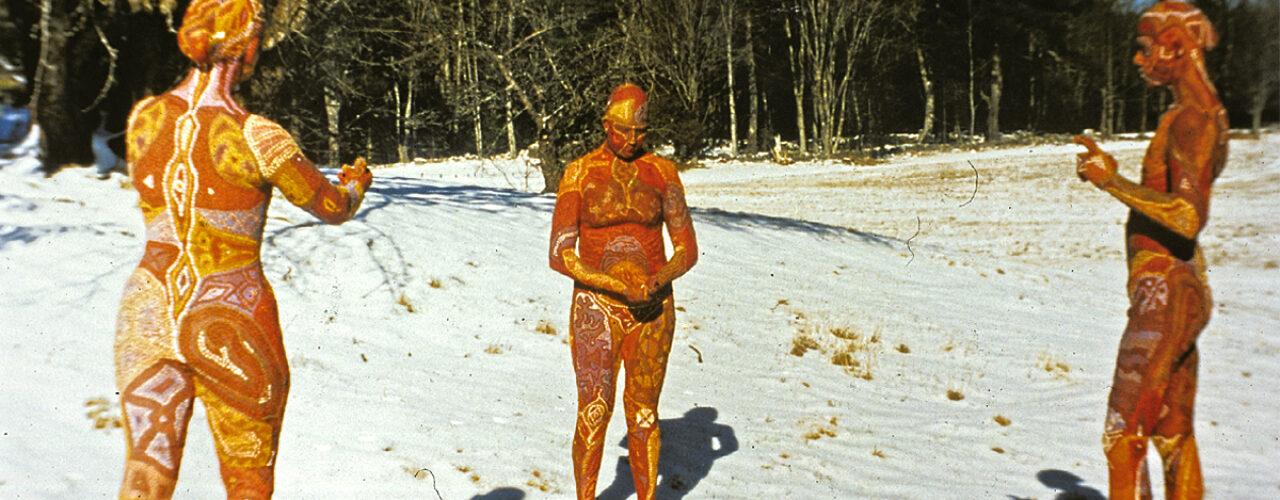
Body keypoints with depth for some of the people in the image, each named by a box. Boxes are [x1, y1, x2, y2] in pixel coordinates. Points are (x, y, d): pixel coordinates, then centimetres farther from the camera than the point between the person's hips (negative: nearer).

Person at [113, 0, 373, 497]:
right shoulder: (256, 137, -16)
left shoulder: (144, 117, -1)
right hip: (231, 320, -4)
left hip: (147, 312, 4)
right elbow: (332, 207, -3)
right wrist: (356, 182, 20)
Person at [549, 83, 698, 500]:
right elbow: (560, 254, -9)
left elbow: (687, 250, 1)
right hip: (596, 309, -1)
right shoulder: (579, 173, -5)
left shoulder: (662, 172, 0)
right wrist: (617, 285, -19)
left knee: (644, 415, 9)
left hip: (653, 310, 2)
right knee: (593, 416, 3)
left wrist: (657, 282, -19)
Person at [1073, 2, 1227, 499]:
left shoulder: (1190, 120, -15)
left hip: (1165, 293, -11)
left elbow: (1188, 217, -27)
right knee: (1173, 433, 17)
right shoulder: (1205, 114, 16)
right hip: (1183, 289, 11)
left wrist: (1112, 181, -21)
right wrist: (1110, 174, 21)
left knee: (1123, 436, -6)